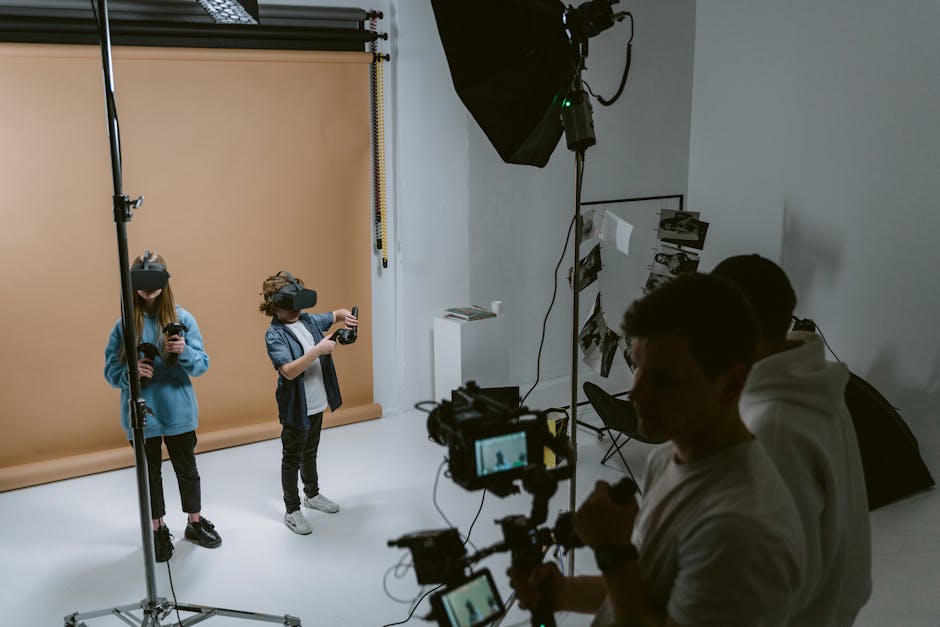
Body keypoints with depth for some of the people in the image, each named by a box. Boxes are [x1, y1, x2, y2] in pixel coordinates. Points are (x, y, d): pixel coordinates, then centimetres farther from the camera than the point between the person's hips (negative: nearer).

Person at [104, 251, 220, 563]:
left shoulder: (183, 318, -5)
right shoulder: (125, 324, -5)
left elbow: (202, 364, -5)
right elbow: (111, 370, -3)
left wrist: (184, 352, -26)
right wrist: (131, 371, -24)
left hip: (178, 411, 0)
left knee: (187, 470, 15)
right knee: (150, 474, 14)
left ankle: (195, 523, 36)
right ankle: (158, 531, 31)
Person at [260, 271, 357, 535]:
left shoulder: (309, 321, 1)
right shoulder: (274, 335, -19)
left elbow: (337, 314, 17)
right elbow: (289, 371, -29)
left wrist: (347, 317, -7)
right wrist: (318, 350, -33)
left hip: (317, 403, 7)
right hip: (296, 408, -7)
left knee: (310, 452, 24)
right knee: (292, 459, 7)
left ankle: (312, 494, 42)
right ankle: (292, 511, 20)